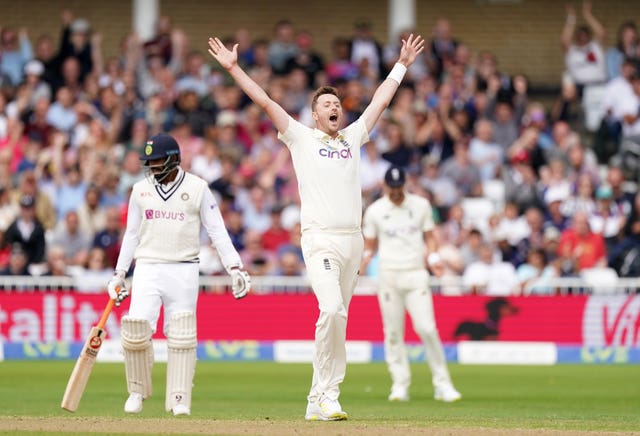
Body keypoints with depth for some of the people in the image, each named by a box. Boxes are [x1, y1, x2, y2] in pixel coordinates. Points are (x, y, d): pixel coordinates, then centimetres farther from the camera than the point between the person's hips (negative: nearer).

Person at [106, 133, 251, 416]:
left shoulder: (197, 188, 1)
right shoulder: (140, 190, 9)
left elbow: (217, 231, 0)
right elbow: (132, 235, 15)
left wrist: (235, 268, -9)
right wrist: (119, 275, 12)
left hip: (183, 271, -1)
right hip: (147, 269, 2)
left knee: (181, 337, -3)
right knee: (135, 329, -12)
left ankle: (179, 399, 4)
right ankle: (137, 390, 8)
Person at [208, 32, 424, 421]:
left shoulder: (353, 137, 19)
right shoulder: (301, 138, 8)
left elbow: (381, 101, 27)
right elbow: (265, 101, 3)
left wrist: (402, 65, 31)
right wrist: (234, 68, -2)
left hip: (353, 240, 5)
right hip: (321, 239, -5)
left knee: (337, 319, 3)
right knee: (332, 310, -21)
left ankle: (320, 401, 6)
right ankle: (328, 395, -16)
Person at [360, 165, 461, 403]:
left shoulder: (420, 205, 7)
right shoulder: (374, 211, 5)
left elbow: (429, 235, 14)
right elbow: (370, 243, 11)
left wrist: (434, 258, -3)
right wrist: (365, 258, -10)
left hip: (416, 275, -1)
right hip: (388, 275, 1)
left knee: (426, 328, -11)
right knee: (393, 332, 0)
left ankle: (442, 383, -4)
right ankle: (400, 384, 8)